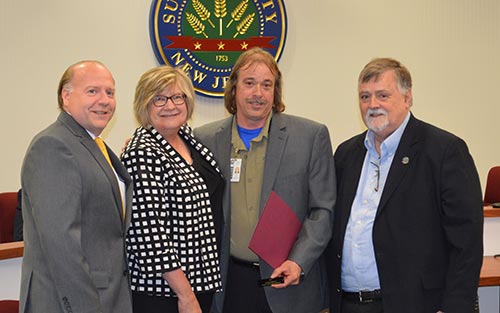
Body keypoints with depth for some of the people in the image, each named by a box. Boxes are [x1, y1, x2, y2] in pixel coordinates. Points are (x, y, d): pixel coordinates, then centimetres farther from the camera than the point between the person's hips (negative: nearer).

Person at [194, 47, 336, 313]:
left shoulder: (311, 136, -1)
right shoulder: (205, 139, 4)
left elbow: (323, 209, -1)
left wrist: (298, 262, -10)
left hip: (290, 284, -1)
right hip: (228, 284, 1)